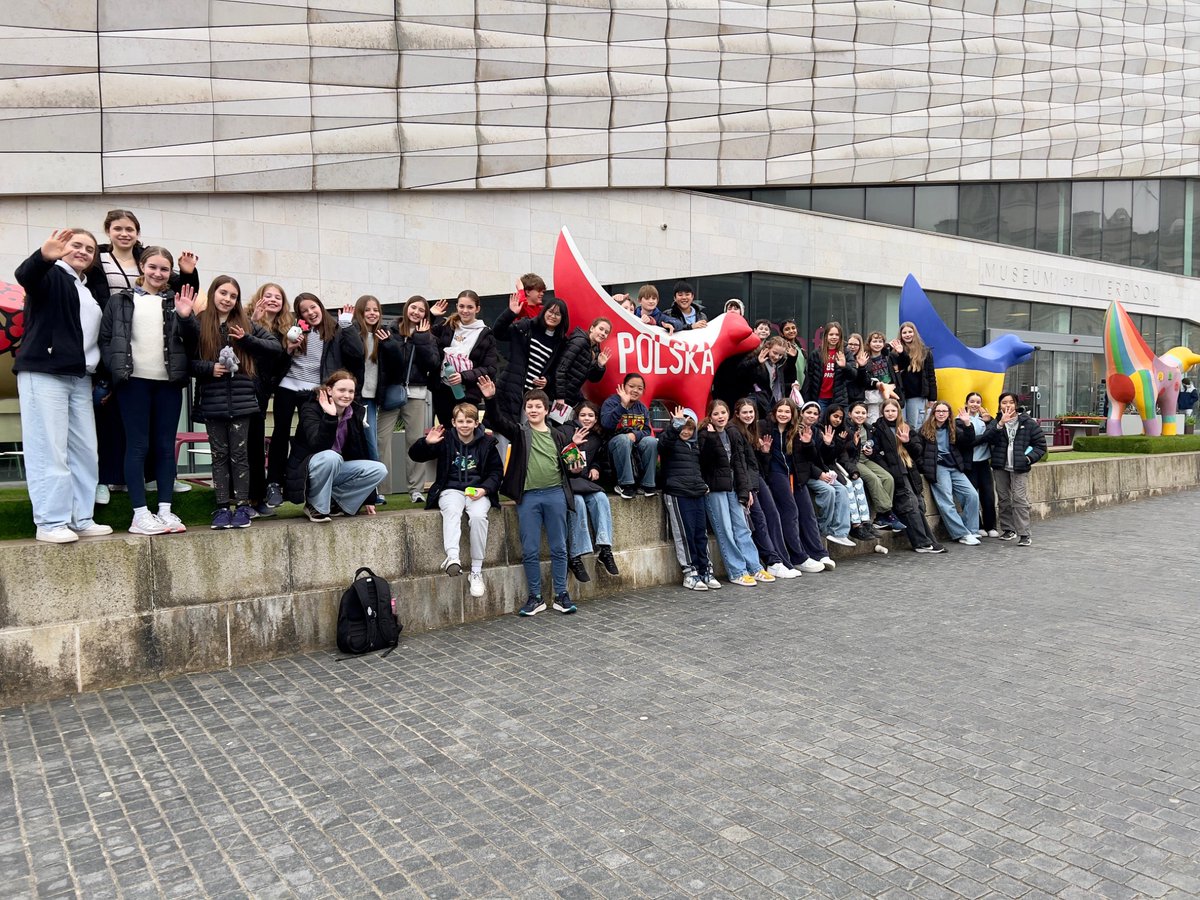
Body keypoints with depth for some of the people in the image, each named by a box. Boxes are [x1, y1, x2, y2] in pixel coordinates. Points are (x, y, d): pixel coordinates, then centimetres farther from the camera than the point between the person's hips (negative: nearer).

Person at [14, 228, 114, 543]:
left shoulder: (89, 292, 22)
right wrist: (43, 256, -44)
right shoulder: (51, 275, 0)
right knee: (49, 450, -9)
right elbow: (24, 275, -24)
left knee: (84, 451, 7)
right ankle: (50, 523, -6)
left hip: (80, 379, 8)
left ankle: (81, 519, 13)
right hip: (44, 374, -8)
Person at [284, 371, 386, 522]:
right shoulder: (311, 409, -15)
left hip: (337, 469, 6)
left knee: (379, 470, -15)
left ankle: (333, 502, -6)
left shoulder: (356, 413, 0)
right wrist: (330, 417, -43)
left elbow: (361, 452, 4)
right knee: (330, 457, -38)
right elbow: (318, 446, -31)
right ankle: (315, 505, -15)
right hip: (307, 469, -5)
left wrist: (368, 498, 3)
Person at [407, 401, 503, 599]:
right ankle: (452, 558, -53)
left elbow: (496, 471, 11)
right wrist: (426, 442, -18)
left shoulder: (487, 442, 7)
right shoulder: (446, 440, 6)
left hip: (478, 491, 0)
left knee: (478, 515, -32)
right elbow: (415, 455, 4)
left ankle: (476, 571, -24)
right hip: (451, 490, 0)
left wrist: (484, 489, -8)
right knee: (451, 510, -35)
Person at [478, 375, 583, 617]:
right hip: (528, 497, -1)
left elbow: (566, 468, 19)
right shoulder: (519, 432, 7)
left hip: (555, 494, 1)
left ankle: (561, 595, 16)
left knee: (559, 548, 6)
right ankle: (535, 598, 14)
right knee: (530, 551, 3)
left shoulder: (559, 436, 12)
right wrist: (490, 399, -25)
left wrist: (576, 469, -3)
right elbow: (498, 421, -10)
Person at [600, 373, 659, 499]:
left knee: (652, 441, -24)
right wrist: (623, 405, -35)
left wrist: (635, 435, -22)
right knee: (624, 439, -36)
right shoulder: (611, 402, -9)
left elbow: (647, 431, 1)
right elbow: (606, 425, -27)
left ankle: (646, 485, -18)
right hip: (614, 443, -4)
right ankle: (624, 484, -28)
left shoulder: (642, 408, 7)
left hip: (636, 444, 4)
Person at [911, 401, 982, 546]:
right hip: (937, 468, -4)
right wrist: (924, 465, -13)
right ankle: (963, 534, -9)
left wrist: (967, 424, -9)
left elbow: (968, 442, 2)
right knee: (946, 503, -13)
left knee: (972, 495, -9)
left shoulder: (954, 428, 14)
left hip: (955, 468, 4)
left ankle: (970, 531, -1)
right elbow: (916, 448, -1)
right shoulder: (925, 429, 4)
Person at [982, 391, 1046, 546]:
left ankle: (1024, 534, -10)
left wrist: (1029, 458, -11)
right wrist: (1001, 424, -23)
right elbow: (987, 438, -12)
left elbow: (1040, 445, 5)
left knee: (1020, 499, -11)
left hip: (1019, 469, -3)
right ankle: (1008, 529, 23)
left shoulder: (1029, 423, 3)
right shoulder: (995, 423, 9)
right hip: (1000, 467, 3)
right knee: (1003, 499, 10)